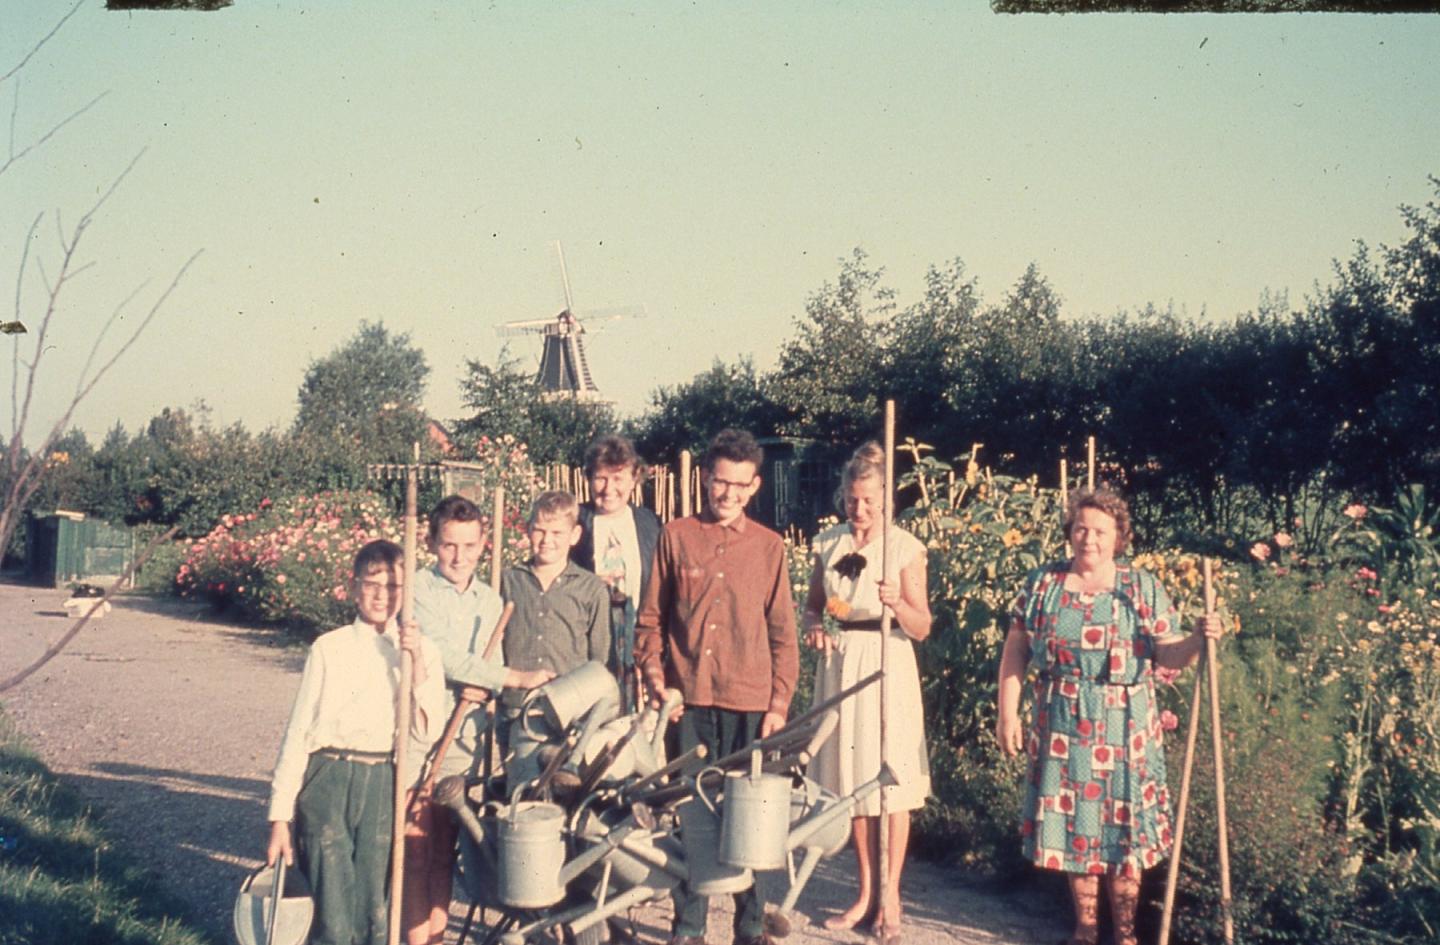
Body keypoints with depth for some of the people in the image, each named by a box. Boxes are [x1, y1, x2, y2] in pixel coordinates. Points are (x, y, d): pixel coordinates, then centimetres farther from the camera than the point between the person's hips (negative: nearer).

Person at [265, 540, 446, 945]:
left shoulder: (422, 652, 6)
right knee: (329, 911, 1)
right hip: (327, 781, -1)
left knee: (377, 911, 4)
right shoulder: (329, 649, 3)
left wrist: (418, 664, -13)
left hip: (385, 785, 1)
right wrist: (280, 818, 1)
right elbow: (297, 732, 4)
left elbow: (428, 731, -3)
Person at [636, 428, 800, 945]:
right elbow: (650, 618, 8)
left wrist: (779, 703, 0)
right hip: (688, 702, 0)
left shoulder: (769, 546, 7)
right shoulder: (675, 536, 5)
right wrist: (654, 678, -3)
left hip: (750, 704, 0)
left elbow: (783, 633, 7)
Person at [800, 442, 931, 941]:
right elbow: (812, 604, 14)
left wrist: (897, 603, -28)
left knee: (891, 778, 0)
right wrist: (814, 627, -7)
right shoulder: (829, 542, 4)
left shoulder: (905, 547, -7)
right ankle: (866, 893, 20)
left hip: (887, 662, -4)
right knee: (852, 777, 9)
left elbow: (922, 628, -8)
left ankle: (890, 895, 11)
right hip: (840, 661, 4)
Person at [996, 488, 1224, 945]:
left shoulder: (1143, 588, 1)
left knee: (1123, 826, 3)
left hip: (1124, 731, -1)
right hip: (1063, 730, 1)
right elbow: (1015, 652, 4)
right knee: (1073, 823, 7)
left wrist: (1197, 639, -22)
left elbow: (1167, 654, -2)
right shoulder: (1041, 584, 3)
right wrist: (1007, 713, -1)